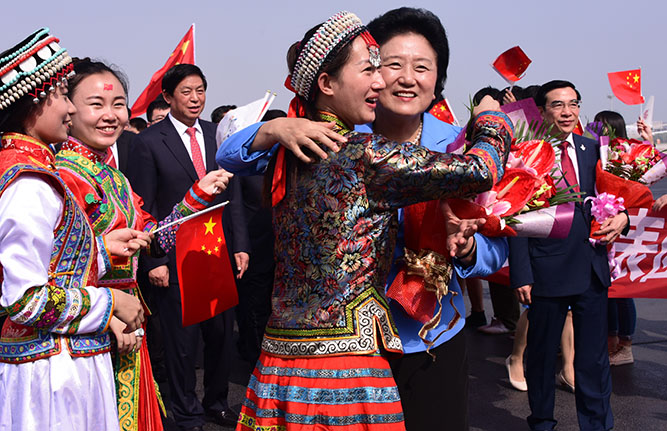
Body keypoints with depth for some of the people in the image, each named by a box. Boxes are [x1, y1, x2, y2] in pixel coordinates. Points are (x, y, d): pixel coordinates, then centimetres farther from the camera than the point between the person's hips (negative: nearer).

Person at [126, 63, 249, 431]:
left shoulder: (217, 135, 8)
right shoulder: (149, 142, -4)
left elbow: (233, 195, 11)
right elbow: (144, 207, -5)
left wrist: (240, 246, 5)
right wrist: (154, 260, -10)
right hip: (176, 258, -4)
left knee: (222, 333, 10)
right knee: (182, 340, 5)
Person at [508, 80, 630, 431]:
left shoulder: (590, 148, 9)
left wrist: (621, 217, -3)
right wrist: (521, 274, -13)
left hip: (593, 269, 5)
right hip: (549, 270, -4)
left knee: (594, 356, 11)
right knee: (542, 353, 11)